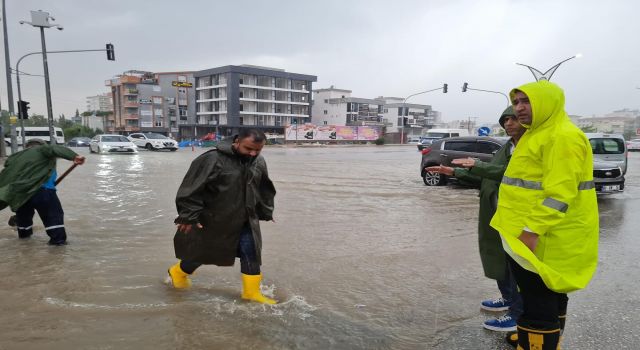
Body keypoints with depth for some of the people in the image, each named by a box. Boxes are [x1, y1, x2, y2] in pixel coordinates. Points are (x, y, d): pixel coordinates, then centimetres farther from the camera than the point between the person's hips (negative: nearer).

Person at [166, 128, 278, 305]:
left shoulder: (259, 162, -2)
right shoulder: (213, 159, -24)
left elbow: (265, 190, 13)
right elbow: (192, 188, -22)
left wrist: (266, 212, 15)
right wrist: (189, 216, -21)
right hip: (213, 221, -4)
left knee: (251, 253, 1)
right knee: (201, 252, 15)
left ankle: (252, 291, 17)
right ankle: (177, 273, 43)